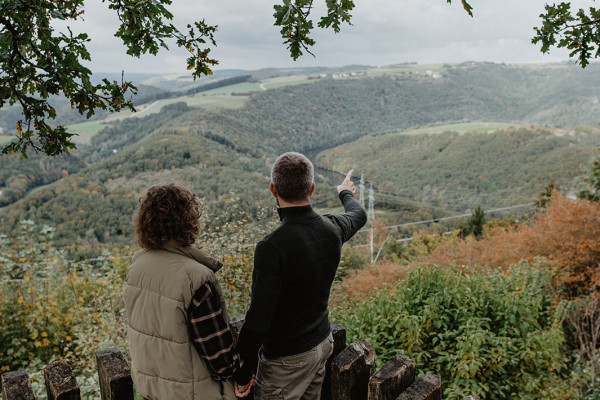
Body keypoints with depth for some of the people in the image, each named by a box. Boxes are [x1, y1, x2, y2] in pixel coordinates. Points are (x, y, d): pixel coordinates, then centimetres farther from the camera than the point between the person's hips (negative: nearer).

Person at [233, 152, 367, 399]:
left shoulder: (272, 247, -28)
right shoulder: (331, 229, -7)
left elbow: (258, 321, -26)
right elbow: (359, 215, 19)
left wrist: (243, 372, -12)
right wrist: (346, 193, 40)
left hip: (287, 359, -7)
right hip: (323, 342, 7)